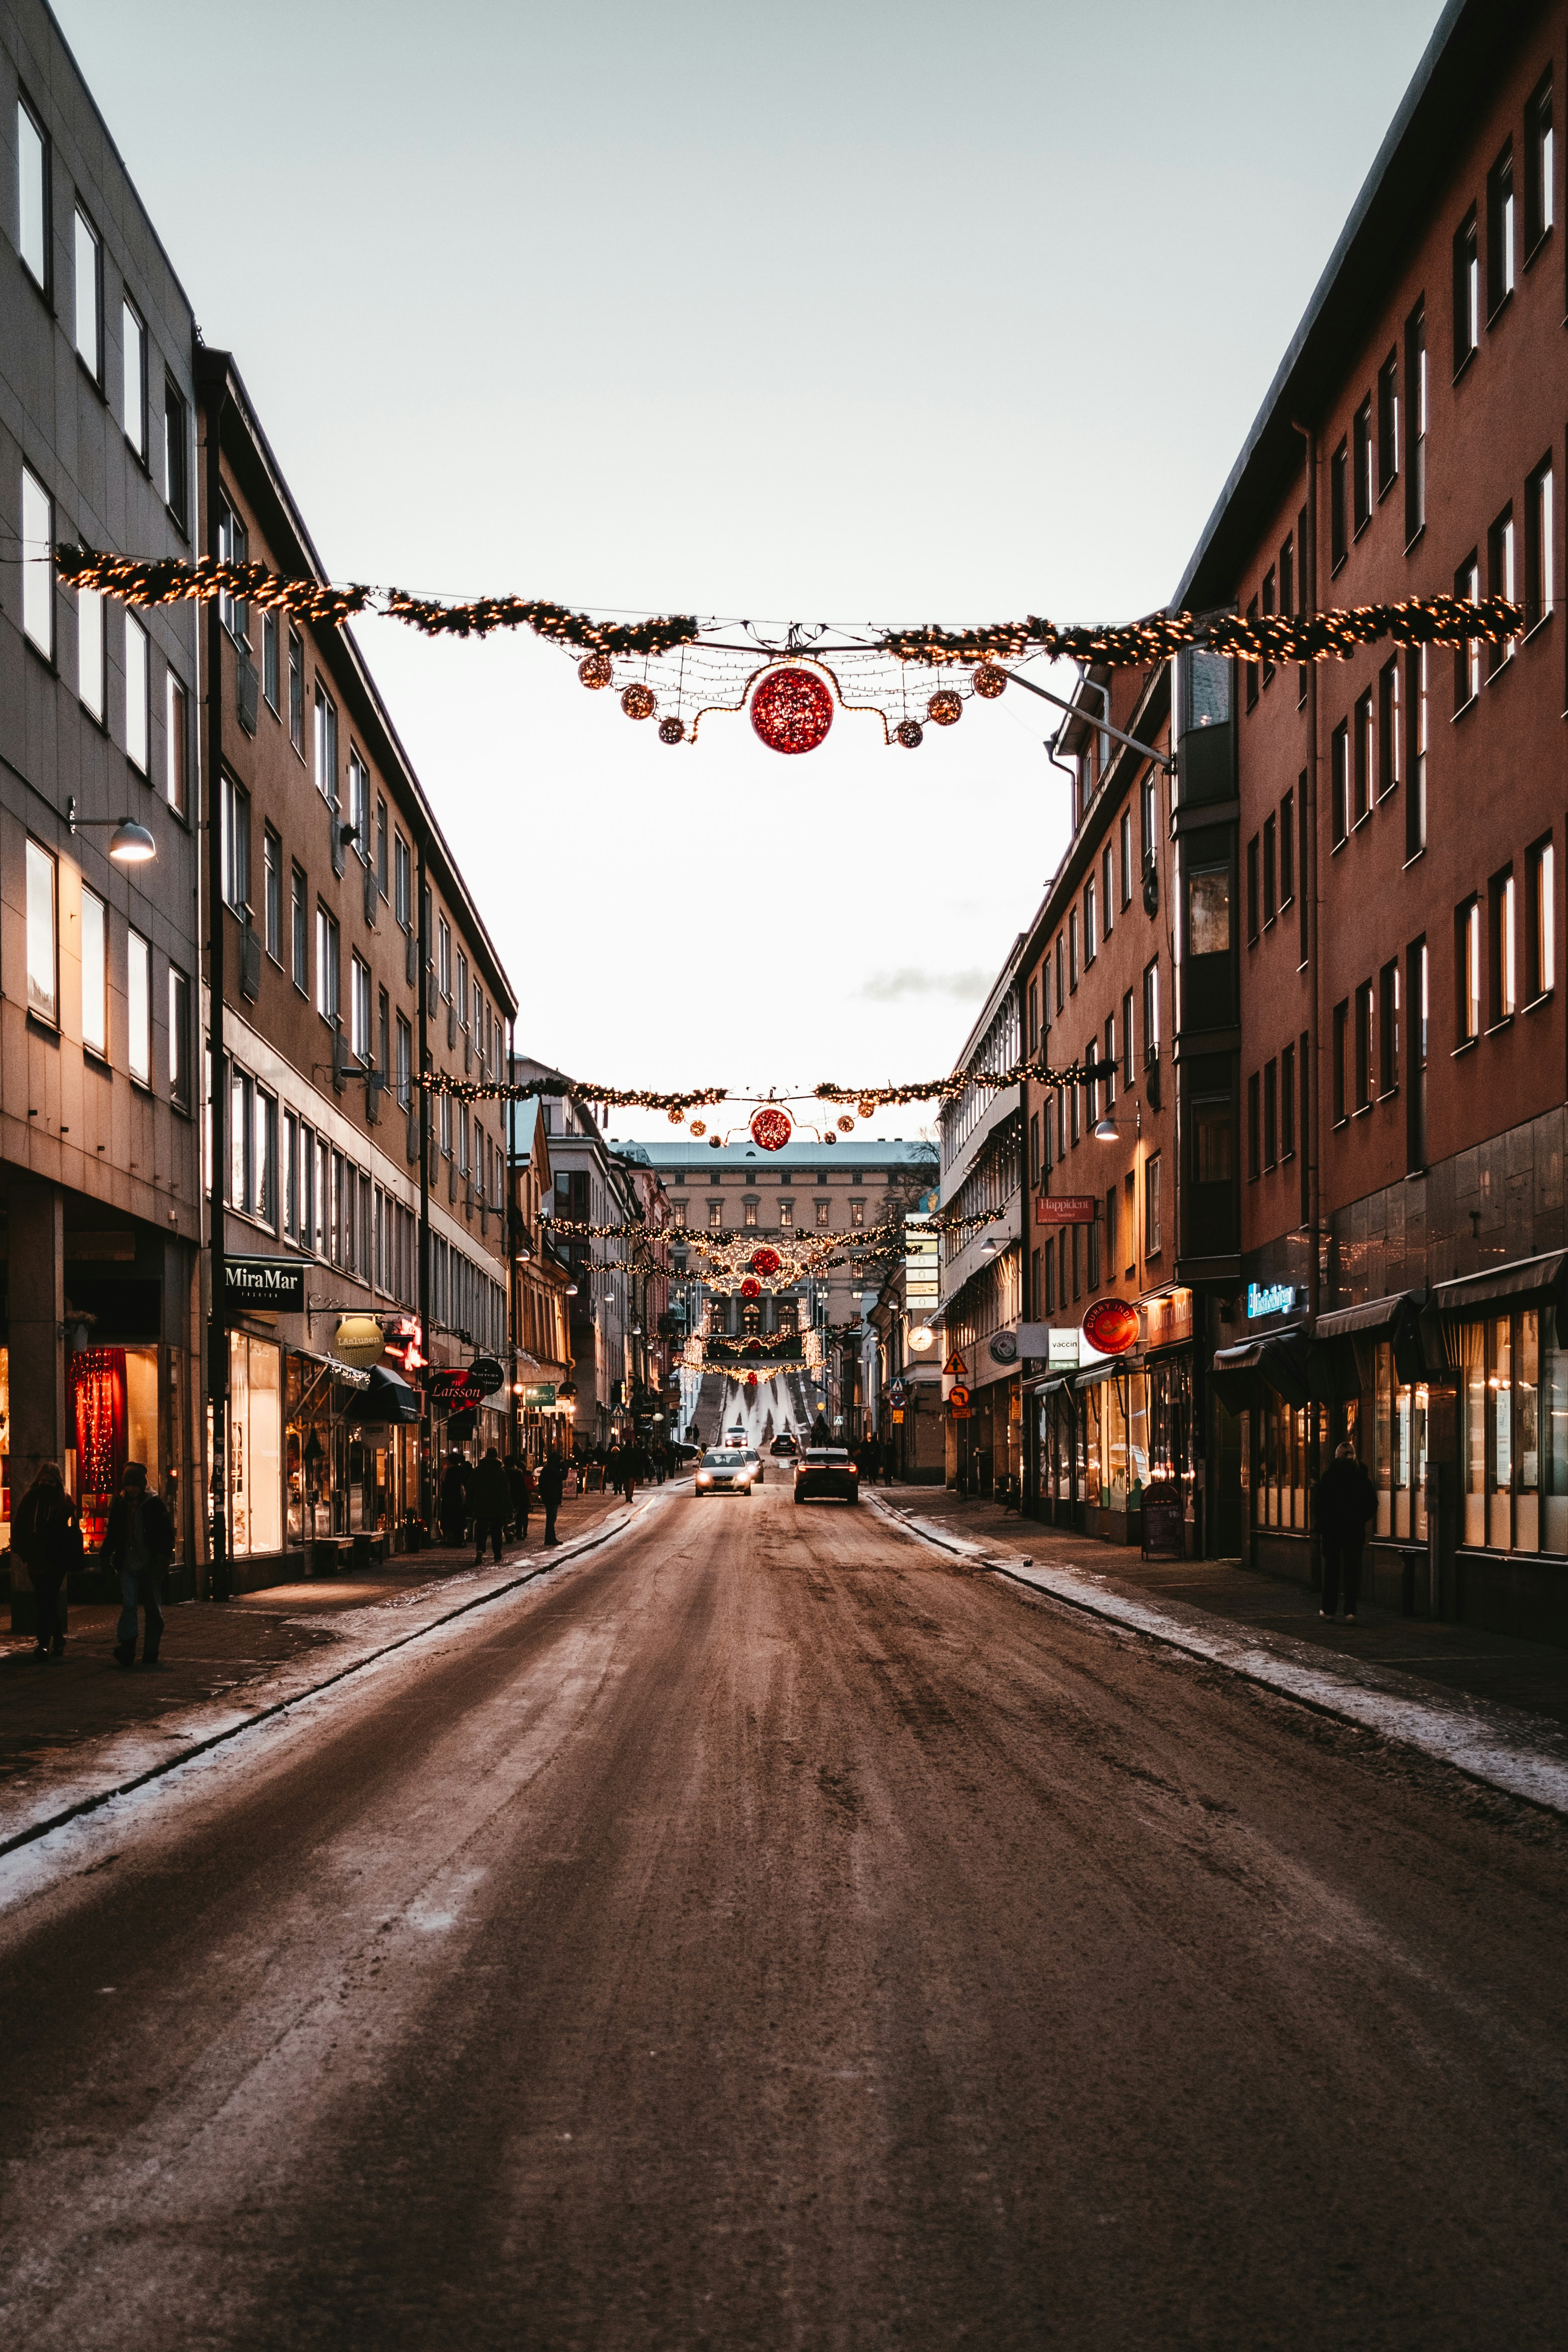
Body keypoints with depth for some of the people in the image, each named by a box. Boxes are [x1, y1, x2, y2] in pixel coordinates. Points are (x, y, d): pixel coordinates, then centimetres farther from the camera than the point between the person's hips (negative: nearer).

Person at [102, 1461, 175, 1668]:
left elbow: (167, 1534, -4)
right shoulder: (119, 1505, 7)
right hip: (128, 1567, 1)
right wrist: (107, 1558, 9)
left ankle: (151, 1655, 14)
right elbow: (111, 1534, 16)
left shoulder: (155, 1504, -2)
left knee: (153, 1611, 5)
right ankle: (126, 1651, -15)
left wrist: (163, 1559, -13)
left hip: (150, 1567, -1)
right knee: (128, 1607, -12)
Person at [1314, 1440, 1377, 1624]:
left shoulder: (1330, 1475, -8)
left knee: (1331, 1567, 9)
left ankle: (1329, 1610, 12)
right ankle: (1350, 1611, -1)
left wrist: (1321, 1521, 6)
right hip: (1356, 1529, 2)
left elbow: (1318, 1502, -8)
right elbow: (1372, 1503, 2)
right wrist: (1361, 1518, 12)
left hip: (1332, 1527, -2)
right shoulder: (1362, 1476, -1)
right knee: (1352, 1568, 5)